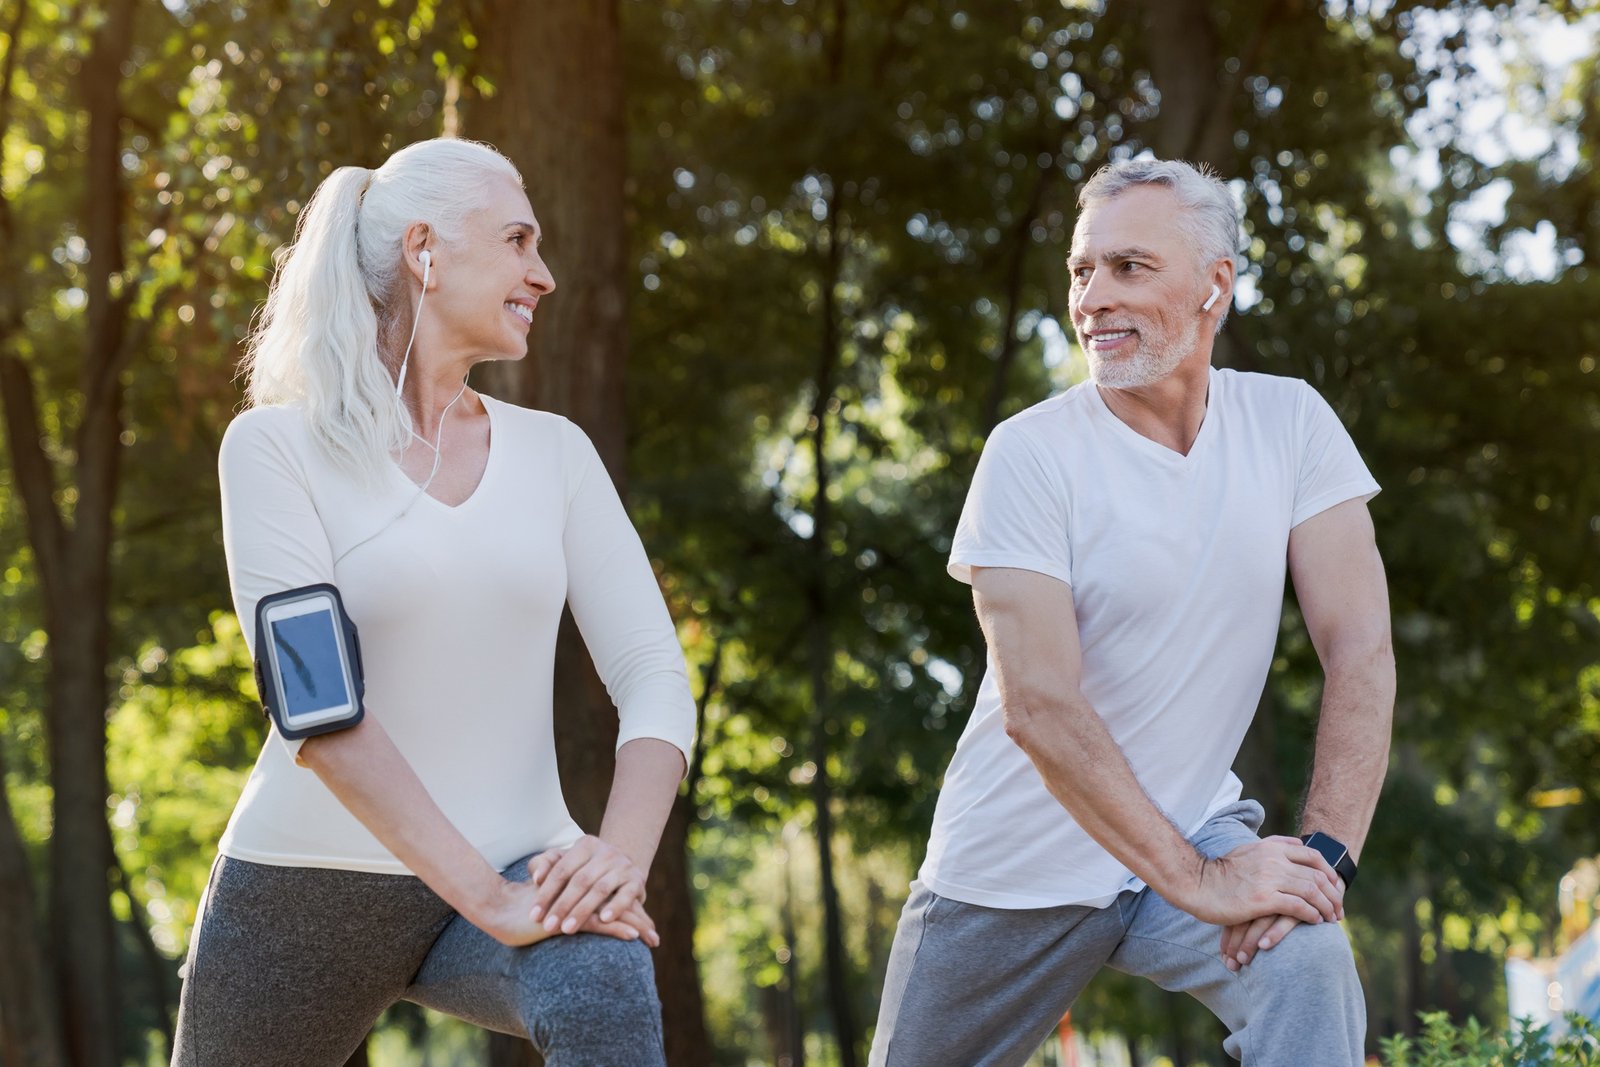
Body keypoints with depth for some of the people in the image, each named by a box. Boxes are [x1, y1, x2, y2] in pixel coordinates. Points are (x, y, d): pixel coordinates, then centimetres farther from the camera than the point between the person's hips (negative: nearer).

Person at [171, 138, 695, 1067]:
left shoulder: (554, 452, 7)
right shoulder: (279, 445, -5)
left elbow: (654, 674, -1)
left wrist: (622, 854, -22)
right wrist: (485, 896, -26)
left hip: (515, 871, 2)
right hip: (311, 886, -1)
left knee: (608, 990, -30)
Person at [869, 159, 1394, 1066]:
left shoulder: (1289, 423, -6)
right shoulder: (1033, 453, -15)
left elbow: (1360, 649, -11)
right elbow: (1038, 707, -22)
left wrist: (1326, 855, -24)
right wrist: (1196, 881, -27)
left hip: (1193, 826, 1)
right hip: (1019, 870, -1)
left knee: (1309, 971, -28)